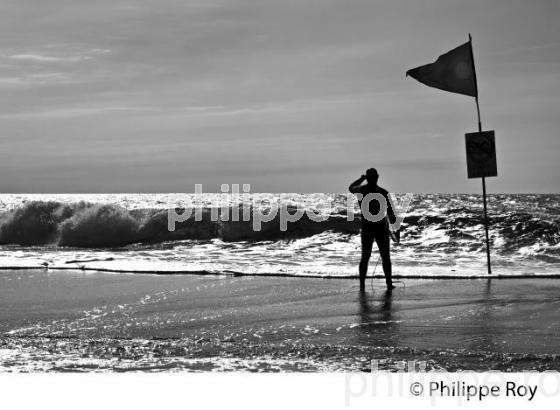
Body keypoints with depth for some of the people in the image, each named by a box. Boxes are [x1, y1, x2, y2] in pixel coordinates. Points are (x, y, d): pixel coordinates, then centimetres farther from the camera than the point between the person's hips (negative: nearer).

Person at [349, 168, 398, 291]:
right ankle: (389, 284, 3)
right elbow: (391, 213, -9)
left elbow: (351, 188, 22)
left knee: (365, 257, 11)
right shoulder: (383, 192, -9)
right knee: (385, 257, 6)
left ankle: (362, 284, 6)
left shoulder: (361, 190, -3)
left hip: (366, 229, 2)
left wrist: (362, 178, 26)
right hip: (382, 228, -2)